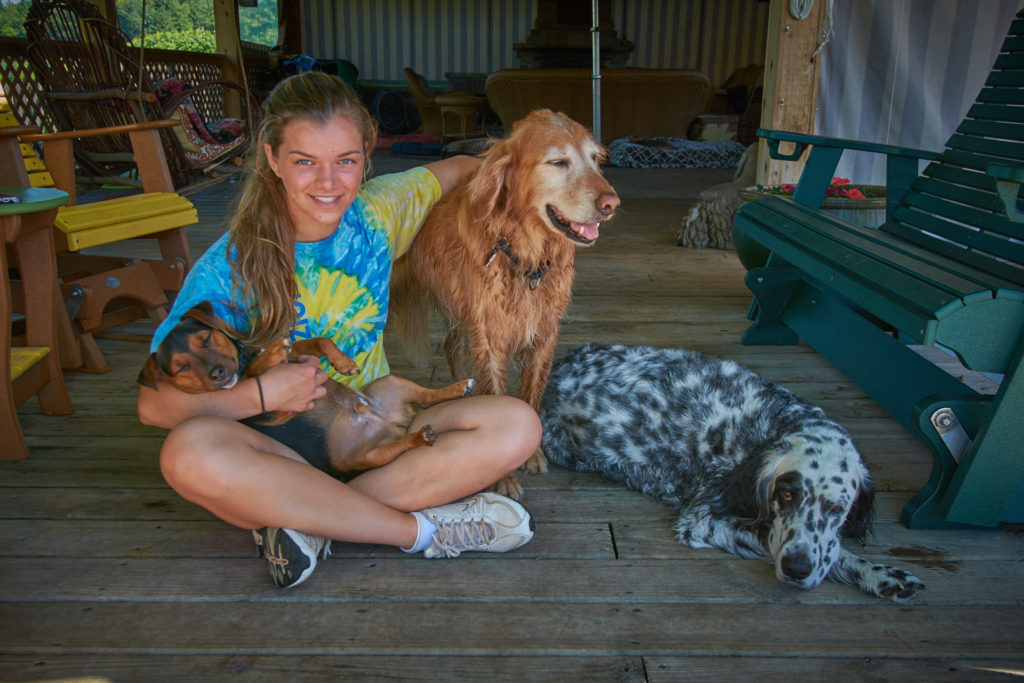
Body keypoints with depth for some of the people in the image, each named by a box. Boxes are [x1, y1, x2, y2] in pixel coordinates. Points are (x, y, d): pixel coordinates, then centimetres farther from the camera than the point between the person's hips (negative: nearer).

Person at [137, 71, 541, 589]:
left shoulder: (379, 211, -3)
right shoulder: (229, 268, -13)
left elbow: (458, 168, 16)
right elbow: (154, 404, -11)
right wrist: (258, 394, -24)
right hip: (279, 447, -2)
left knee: (517, 426, -20)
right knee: (191, 453, -36)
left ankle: (307, 519, -20)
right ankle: (421, 529, -23)